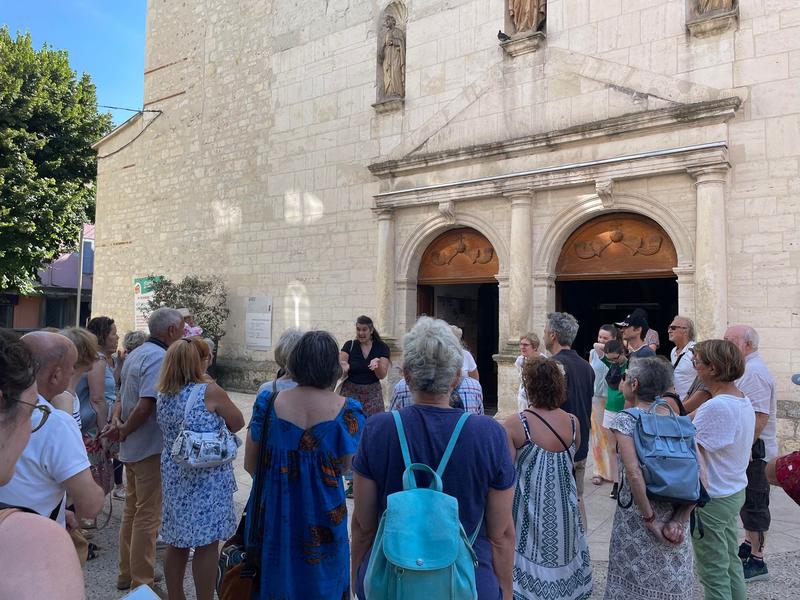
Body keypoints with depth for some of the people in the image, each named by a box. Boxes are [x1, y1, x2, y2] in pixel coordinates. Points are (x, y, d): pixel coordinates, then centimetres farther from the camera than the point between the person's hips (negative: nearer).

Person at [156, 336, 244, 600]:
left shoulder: (164, 394, 3)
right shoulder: (210, 391, -16)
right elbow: (238, 423, -5)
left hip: (174, 474, 7)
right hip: (207, 478, -7)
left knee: (176, 541, 17)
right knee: (207, 544, 5)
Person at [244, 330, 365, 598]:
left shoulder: (268, 403, -12)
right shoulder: (346, 410, -16)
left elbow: (250, 464, -3)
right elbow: (346, 467, -7)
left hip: (273, 512, 1)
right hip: (322, 520, -1)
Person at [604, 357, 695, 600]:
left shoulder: (625, 420, -12)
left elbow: (633, 473, -24)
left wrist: (650, 519, -14)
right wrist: (679, 520, -5)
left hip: (636, 518, -5)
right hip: (675, 515, 5)